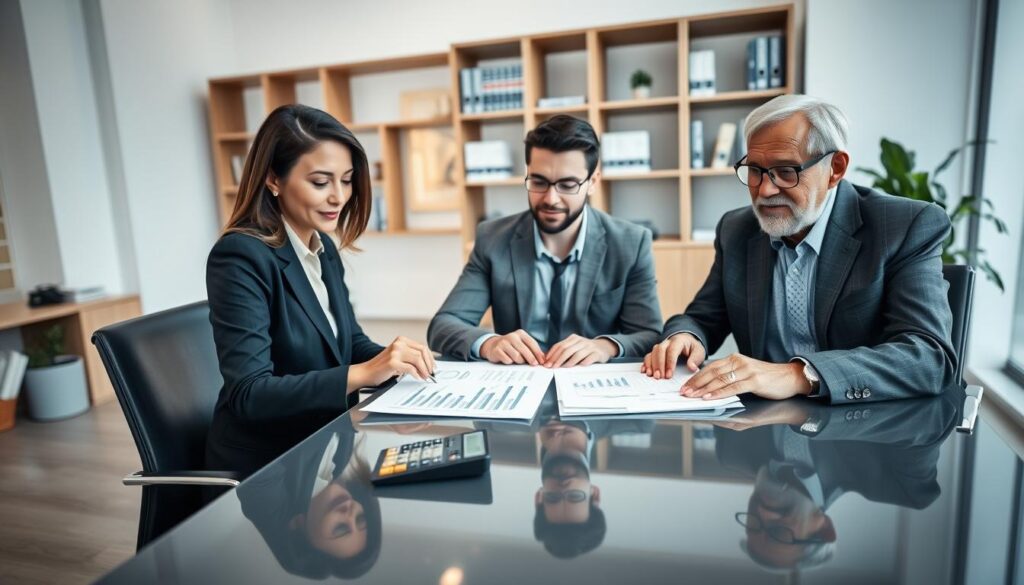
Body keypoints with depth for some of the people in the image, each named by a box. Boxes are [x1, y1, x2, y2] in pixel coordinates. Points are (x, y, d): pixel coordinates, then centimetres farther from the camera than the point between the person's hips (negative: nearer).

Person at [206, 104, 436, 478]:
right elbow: (248, 394, -23)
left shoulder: (323, 247, 4)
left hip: (324, 443, 7)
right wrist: (363, 373, -30)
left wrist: (391, 359, -10)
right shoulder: (240, 256, -18)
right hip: (263, 465, -6)